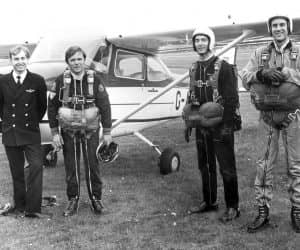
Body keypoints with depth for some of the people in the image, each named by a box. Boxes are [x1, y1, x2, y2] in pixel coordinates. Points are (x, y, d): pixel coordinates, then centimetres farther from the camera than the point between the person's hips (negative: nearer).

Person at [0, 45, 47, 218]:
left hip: (31, 132, -2)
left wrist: (34, 121, 7)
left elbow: (43, 106, 8)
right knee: (17, 172, 10)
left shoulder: (37, 81, -3)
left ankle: (33, 208, -6)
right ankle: (19, 206, 23)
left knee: (37, 166, -12)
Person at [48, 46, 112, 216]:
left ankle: (96, 199, 20)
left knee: (92, 166, 4)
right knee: (71, 167, 8)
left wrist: (107, 132, -4)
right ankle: (73, 200, 21)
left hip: (90, 131, -1)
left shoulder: (95, 79, -5)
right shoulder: (61, 81, -3)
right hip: (68, 131, 1)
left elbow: (105, 106, -3)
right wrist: (55, 133, -2)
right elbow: (52, 107, 1)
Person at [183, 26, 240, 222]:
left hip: (220, 126, -7)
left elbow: (231, 99, -15)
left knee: (226, 167, -1)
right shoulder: (194, 69, 11)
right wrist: (188, 124, 14)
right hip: (201, 126, 7)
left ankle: (233, 207, 10)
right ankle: (209, 202, 28)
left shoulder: (223, 67, -10)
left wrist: (227, 126, -20)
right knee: (205, 165, 15)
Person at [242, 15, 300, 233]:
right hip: (267, 116, 1)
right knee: (265, 164, 5)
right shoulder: (260, 53, 7)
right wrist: (262, 74, -21)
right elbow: (245, 78, -3)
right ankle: (263, 212, 14)